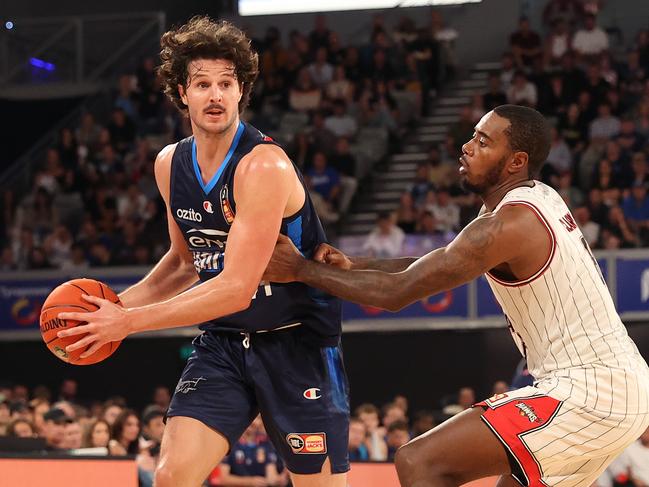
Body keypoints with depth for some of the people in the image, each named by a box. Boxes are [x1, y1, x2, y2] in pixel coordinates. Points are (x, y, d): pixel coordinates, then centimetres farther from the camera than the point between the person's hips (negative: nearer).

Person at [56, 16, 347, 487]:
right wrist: (122, 302, 4)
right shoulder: (170, 165, 2)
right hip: (222, 342, 6)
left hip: (297, 342, -6)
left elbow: (236, 288, -26)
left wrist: (129, 322, -21)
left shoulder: (263, 166, -22)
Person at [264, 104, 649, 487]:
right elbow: (442, 264, 20)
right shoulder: (539, 198, 12)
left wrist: (301, 269, -7)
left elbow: (398, 291, -16)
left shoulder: (508, 224, -17)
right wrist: (355, 266, 8)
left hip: (588, 393, -10)